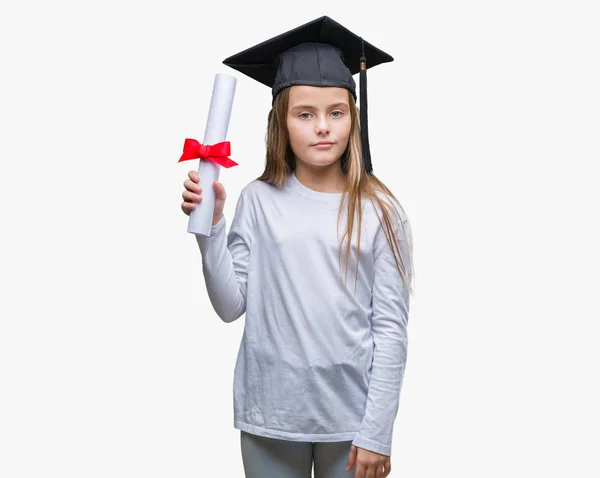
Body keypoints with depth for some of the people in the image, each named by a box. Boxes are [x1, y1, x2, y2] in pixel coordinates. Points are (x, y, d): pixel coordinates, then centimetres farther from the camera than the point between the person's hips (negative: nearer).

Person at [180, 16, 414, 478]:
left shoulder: (379, 211, -9)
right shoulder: (259, 201, -5)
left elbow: (392, 329, -7)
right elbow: (231, 305, -5)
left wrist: (377, 432, -8)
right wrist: (211, 226, -16)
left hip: (349, 413, -1)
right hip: (270, 410, 1)